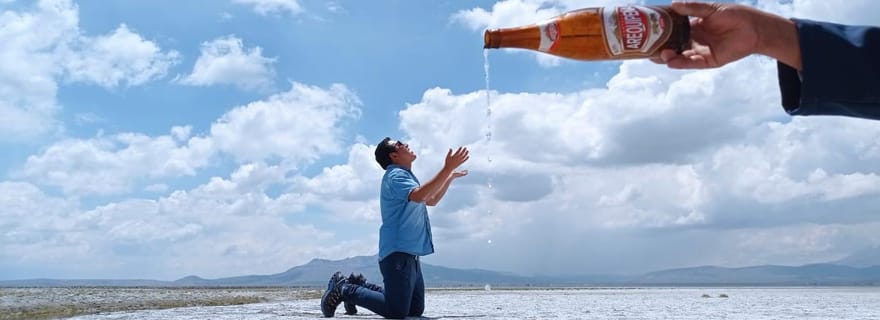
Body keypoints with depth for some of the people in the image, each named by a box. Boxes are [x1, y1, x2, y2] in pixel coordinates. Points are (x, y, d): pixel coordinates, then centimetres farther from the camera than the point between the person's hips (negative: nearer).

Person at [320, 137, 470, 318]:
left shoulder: (406, 176, 23)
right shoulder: (396, 175, -9)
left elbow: (431, 200, 34)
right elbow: (419, 196, -30)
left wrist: (451, 177, 29)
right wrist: (447, 168, -29)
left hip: (409, 254, 10)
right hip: (398, 254, -10)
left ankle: (357, 286, 18)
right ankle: (345, 290, 3)